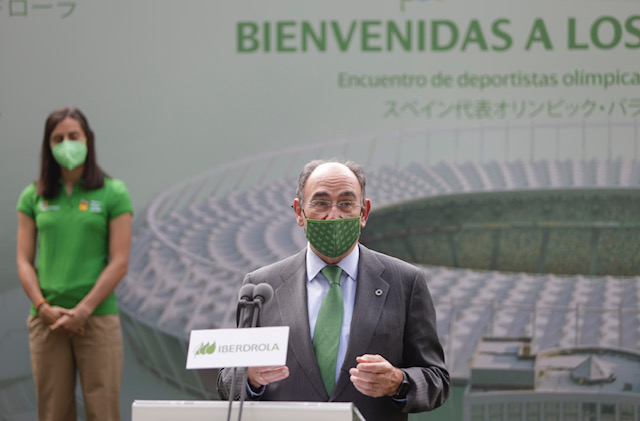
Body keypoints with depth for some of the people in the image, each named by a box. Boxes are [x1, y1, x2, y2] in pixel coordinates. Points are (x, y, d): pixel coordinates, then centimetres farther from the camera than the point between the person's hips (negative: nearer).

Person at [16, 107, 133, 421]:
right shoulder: (33, 197, 10)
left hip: (97, 318, -2)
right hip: (46, 321, 2)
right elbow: (24, 261, 8)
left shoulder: (113, 194, 2)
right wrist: (44, 307, -7)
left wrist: (82, 311, -10)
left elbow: (119, 263, -3)